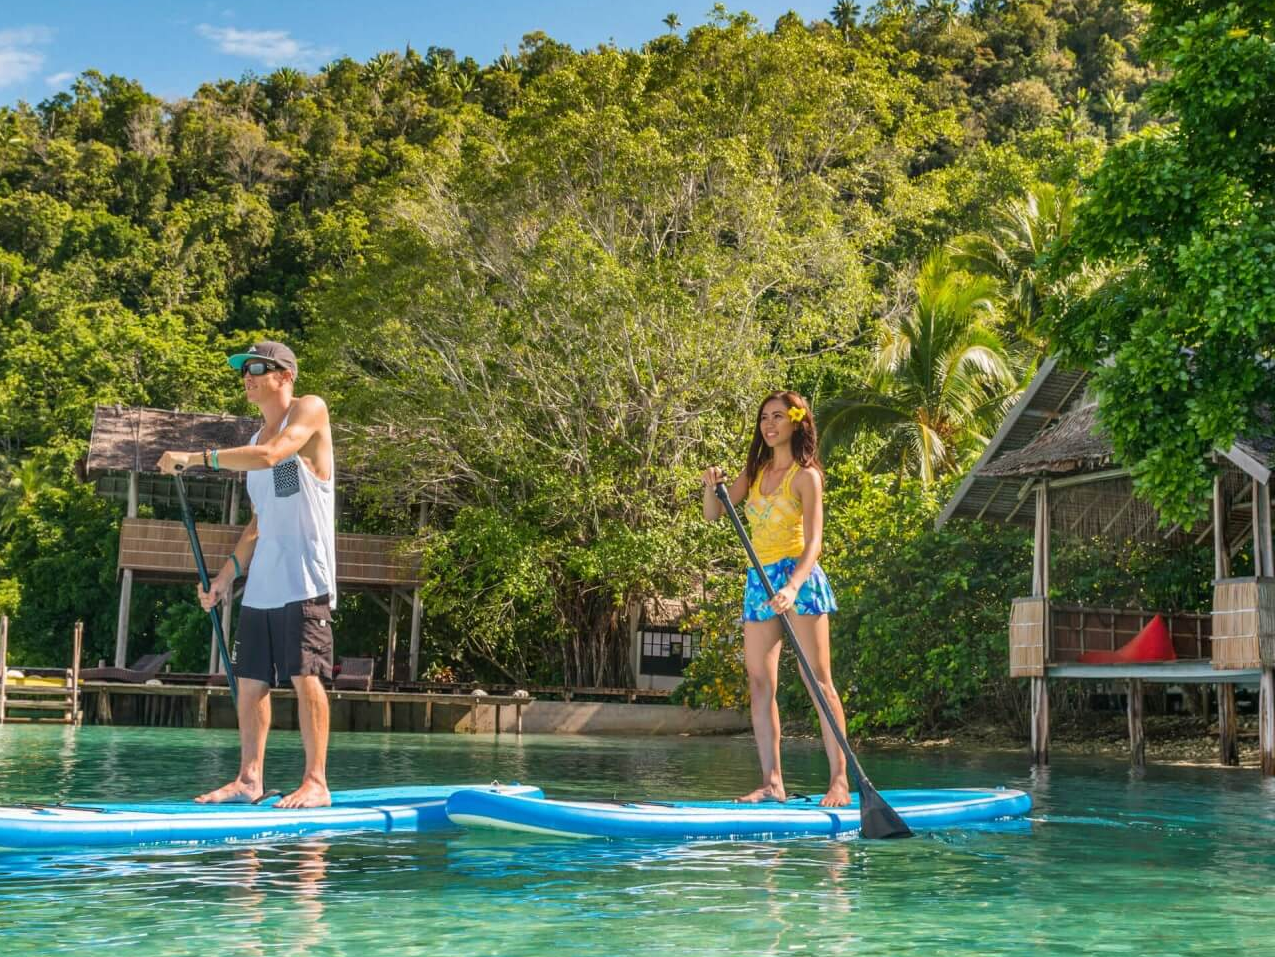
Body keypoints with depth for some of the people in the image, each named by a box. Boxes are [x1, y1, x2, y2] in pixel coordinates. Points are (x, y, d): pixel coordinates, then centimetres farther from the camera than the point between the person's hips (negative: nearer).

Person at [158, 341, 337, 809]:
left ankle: (316, 782, -5)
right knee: (250, 681, 6)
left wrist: (196, 457, -17)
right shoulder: (255, 439, 20)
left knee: (305, 676, -9)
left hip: (304, 580, -8)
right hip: (261, 586, 8)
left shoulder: (309, 410, -2)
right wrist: (227, 574, 13)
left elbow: (269, 456, -21)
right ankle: (249, 779, 11)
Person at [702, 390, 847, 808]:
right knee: (759, 684, 2)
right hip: (758, 580, 7)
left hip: (798, 576, -7)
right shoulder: (755, 471, 15)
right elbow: (713, 514, 15)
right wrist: (712, 487, -7)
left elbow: (813, 541, -14)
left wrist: (793, 586, -29)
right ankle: (772, 783, 5)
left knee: (818, 681, -8)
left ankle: (839, 779, -8)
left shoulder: (805, 475, -5)